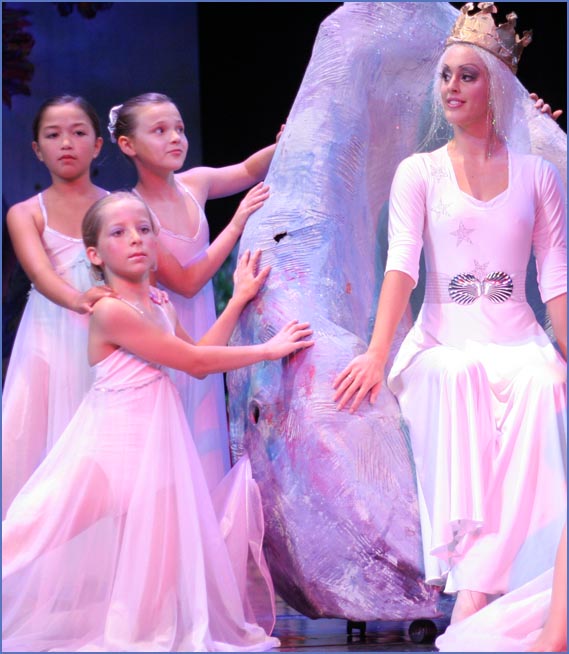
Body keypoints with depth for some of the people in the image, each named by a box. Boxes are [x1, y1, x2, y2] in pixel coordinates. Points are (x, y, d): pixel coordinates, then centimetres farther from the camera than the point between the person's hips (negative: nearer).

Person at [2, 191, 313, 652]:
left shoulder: (162, 309, 11)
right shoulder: (111, 311, -18)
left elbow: (198, 360, 19)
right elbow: (194, 361, -15)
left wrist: (240, 298, 20)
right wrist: (268, 349, -6)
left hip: (157, 440, 9)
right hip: (119, 441, -9)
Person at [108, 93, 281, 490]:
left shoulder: (194, 183, 0)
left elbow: (249, 170, 19)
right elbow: (186, 282, -18)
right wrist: (238, 223, -20)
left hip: (202, 337, 6)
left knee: (207, 447, 9)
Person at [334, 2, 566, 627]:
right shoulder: (419, 172, 6)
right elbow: (400, 264, -8)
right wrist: (377, 355, -22)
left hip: (517, 341, 0)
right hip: (443, 340, 0)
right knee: (454, 376, -37)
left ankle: (475, 596, -40)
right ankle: (469, 568, -38)